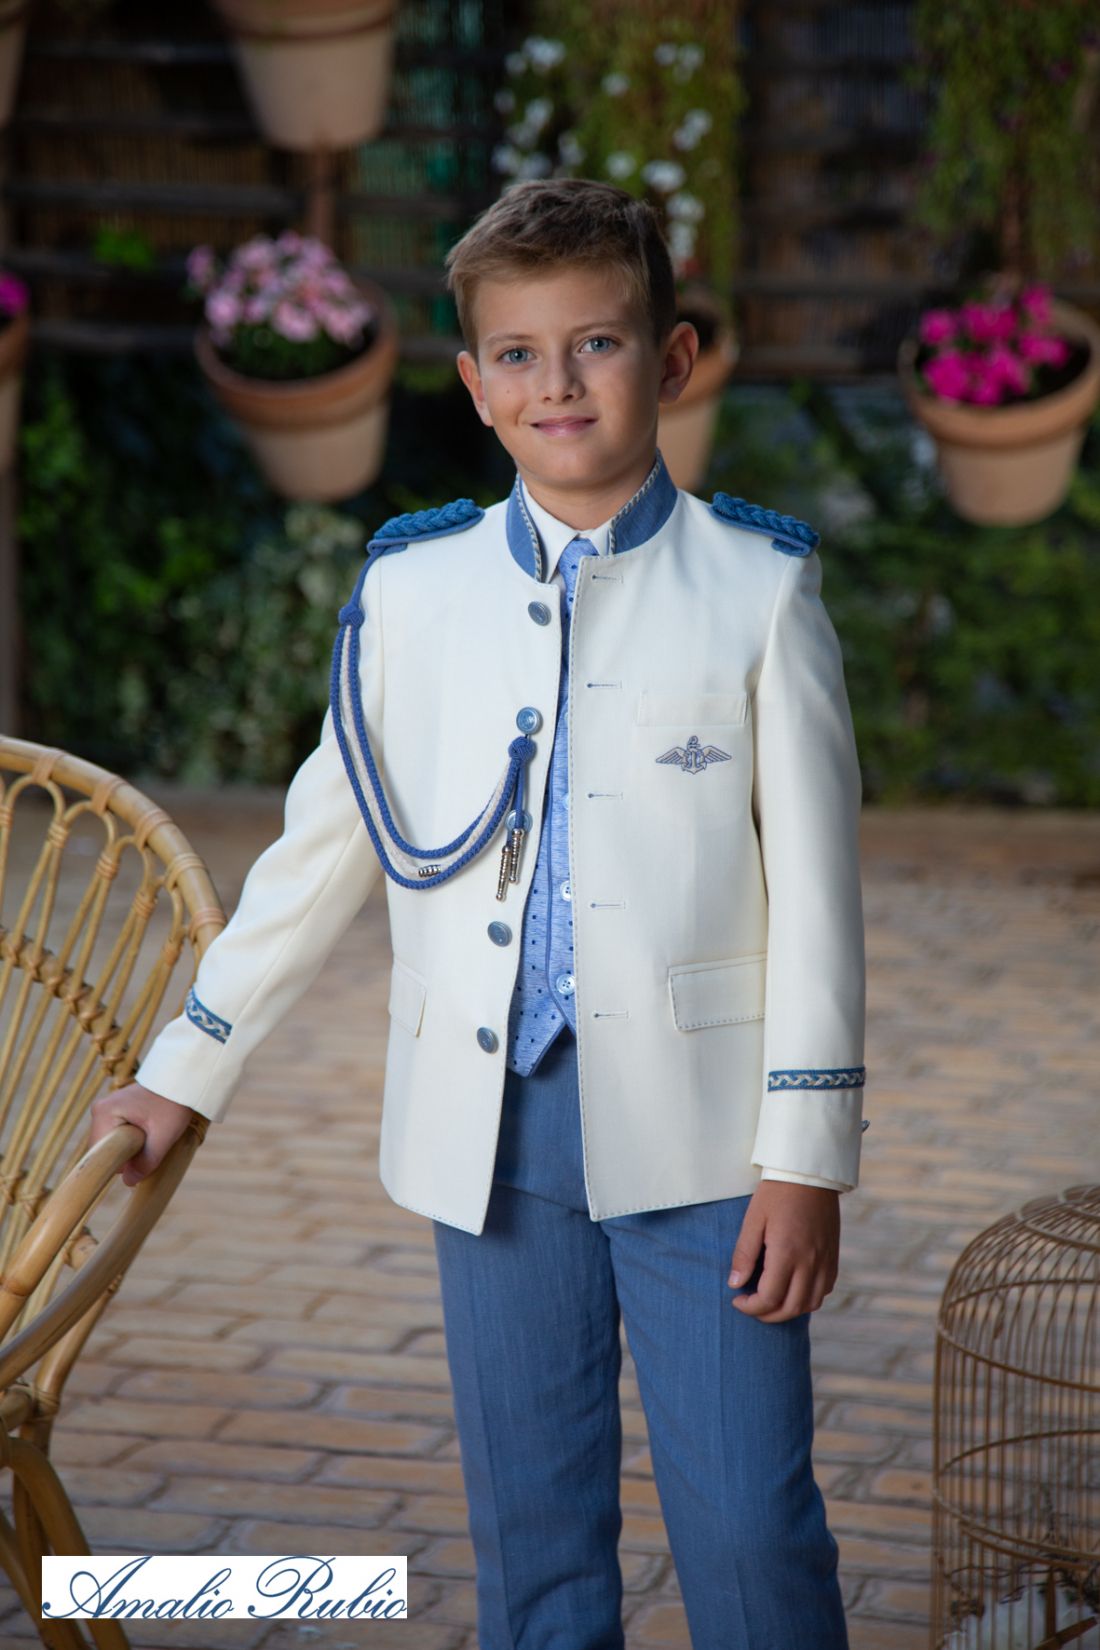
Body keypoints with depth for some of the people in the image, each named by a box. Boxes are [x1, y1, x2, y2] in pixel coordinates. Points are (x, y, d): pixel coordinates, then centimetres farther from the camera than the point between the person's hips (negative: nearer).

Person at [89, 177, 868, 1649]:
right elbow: (321, 852, 15)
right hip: (494, 1125, 3)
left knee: (749, 1528, -4)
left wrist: (808, 1154, -4)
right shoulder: (412, 590, 6)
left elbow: (814, 888, -1)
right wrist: (185, 1070, 17)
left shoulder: (757, 587, -1)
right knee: (530, 1530, 9)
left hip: (699, 1131, -2)